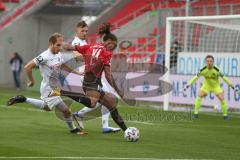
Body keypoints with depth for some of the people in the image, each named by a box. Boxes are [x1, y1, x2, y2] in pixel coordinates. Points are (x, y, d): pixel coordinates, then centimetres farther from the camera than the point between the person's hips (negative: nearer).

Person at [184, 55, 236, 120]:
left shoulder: (217, 70, -28)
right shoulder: (203, 70, -24)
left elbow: (224, 78, -22)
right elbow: (196, 77, -17)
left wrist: (232, 87, -20)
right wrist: (188, 85, -20)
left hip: (216, 86, -1)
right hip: (206, 85, 1)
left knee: (222, 98, -15)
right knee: (199, 95, -19)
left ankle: (225, 115, 5)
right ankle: (196, 113, -8)